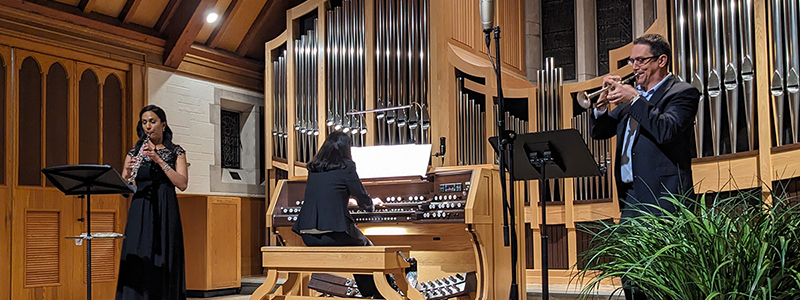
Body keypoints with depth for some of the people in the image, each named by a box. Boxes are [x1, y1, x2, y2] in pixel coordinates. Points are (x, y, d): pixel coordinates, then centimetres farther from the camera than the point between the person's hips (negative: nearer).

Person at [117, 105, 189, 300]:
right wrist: (128, 172, -17)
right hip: (140, 216, 1)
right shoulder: (134, 153, 11)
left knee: (164, 265, -3)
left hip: (165, 214, -1)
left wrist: (159, 160, -14)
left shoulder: (175, 152, 7)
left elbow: (182, 184, -8)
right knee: (137, 264, -5)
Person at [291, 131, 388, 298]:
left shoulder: (314, 169, 14)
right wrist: (372, 204, 26)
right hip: (333, 233, -6)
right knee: (365, 246, 24)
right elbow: (364, 201, 2)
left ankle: (367, 293, 33)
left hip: (308, 236, 6)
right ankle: (377, 294, 27)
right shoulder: (345, 167, -3)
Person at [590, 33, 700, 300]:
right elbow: (599, 132, 17)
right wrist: (602, 106, -1)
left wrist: (634, 99, -16)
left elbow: (665, 131, -19)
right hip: (631, 198, 7)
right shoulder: (632, 94, 19)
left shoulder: (682, 93, -2)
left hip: (661, 199, -7)